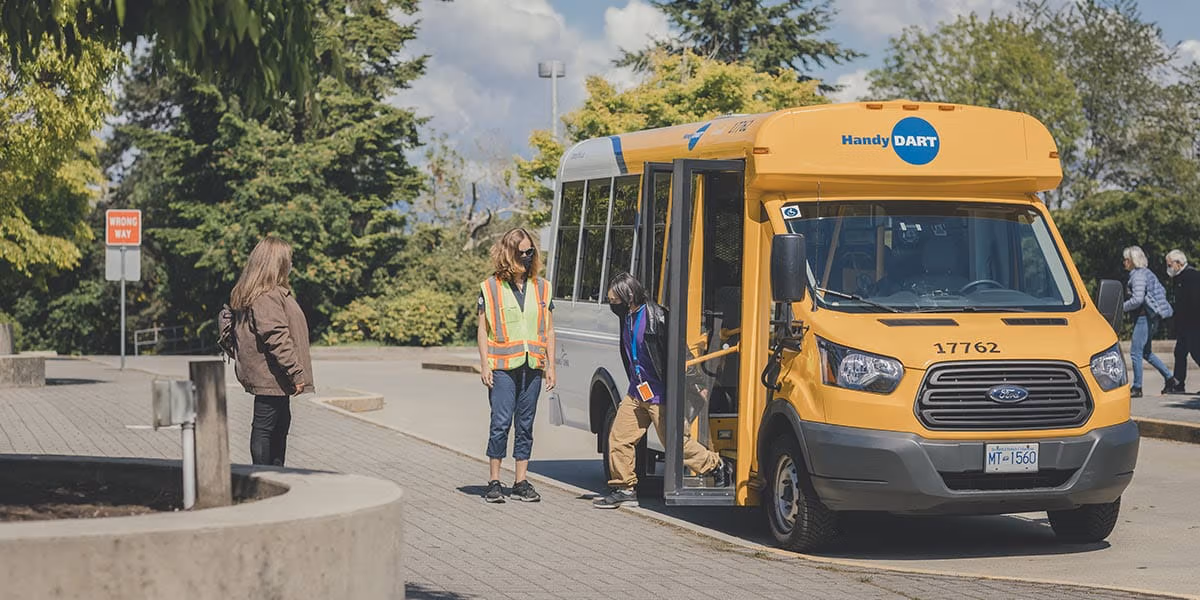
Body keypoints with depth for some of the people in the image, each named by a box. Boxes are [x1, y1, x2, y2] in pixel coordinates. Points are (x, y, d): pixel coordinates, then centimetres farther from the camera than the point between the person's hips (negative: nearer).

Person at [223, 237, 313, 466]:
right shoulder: (268, 297, -19)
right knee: (265, 428, -5)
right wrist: (296, 372, -22)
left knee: (281, 425, 18)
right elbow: (276, 338, -24)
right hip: (269, 376, -11)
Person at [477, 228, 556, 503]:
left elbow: (549, 331, 16)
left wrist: (550, 366, 10)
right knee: (501, 422, -9)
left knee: (526, 425, 6)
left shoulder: (541, 288, 12)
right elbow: (483, 329, 3)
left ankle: (521, 483, 11)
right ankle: (494, 482, -1)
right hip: (502, 367, -3)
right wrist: (484, 364, -5)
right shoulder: (491, 287, 3)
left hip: (532, 366, 3)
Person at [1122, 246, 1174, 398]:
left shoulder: (1138, 275, -15)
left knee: (1135, 351, -7)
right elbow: (1162, 291, 22)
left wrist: (1121, 307, -14)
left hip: (1144, 317, -10)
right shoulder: (1147, 273, 15)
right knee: (1145, 352, 17)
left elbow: (1137, 299, -24)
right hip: (1151, 317, 10)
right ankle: (1169, 378, 18)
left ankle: (1137, 388, -4)